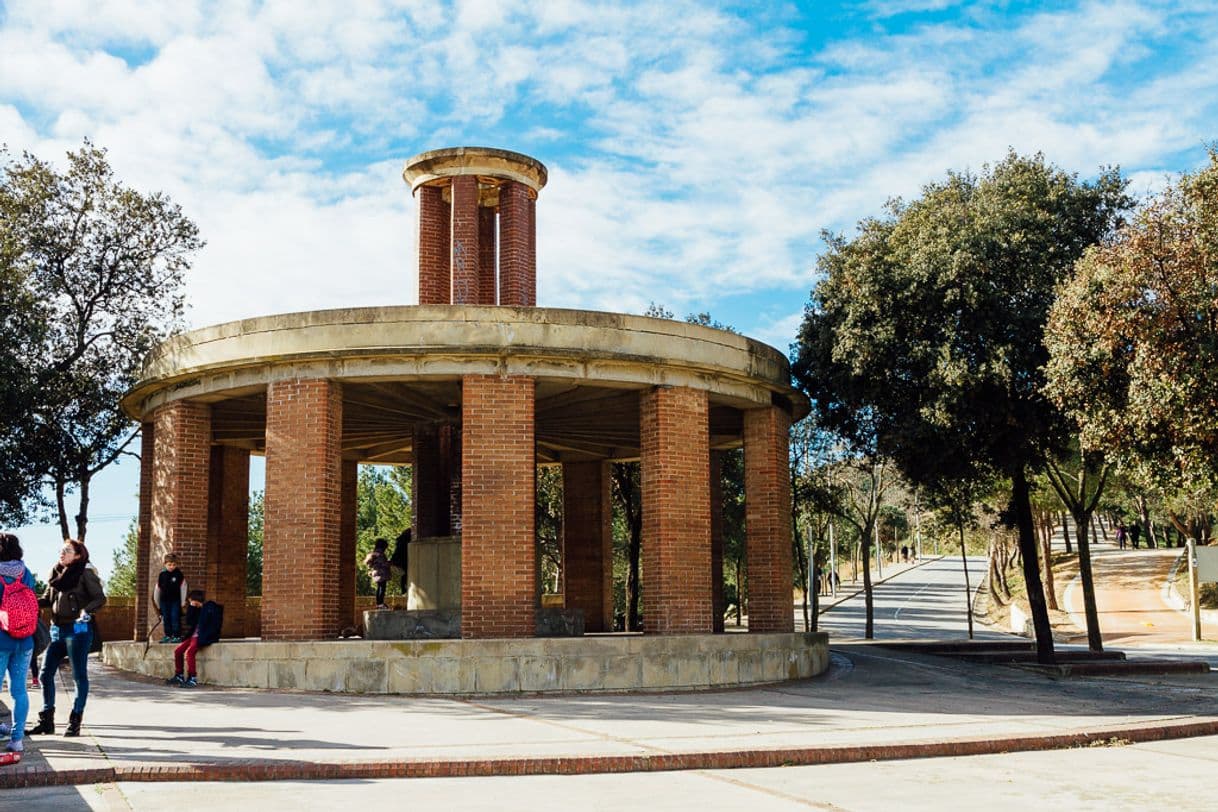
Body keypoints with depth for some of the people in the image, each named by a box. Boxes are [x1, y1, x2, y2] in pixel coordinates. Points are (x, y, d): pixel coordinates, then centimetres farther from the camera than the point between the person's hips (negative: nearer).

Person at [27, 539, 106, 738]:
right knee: (46, 673, 6)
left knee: (79, 675, 0)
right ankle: (46, 721, 16)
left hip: (78, 630, -7)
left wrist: (87, 610, -26)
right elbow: (48, 599, 18)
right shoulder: (56, 573, 11)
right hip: (56, 630, 7)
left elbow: (100, 598, -9)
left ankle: (75, 722, 7)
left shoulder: (85, 574, -6)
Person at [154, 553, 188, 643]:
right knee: (166, 619, 9)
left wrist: (183, 602, -3)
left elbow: (183, 588, -2)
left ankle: (177, 636, -5)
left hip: (175, 600, -3)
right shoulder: (162, 575, 1)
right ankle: (168, 635, 17)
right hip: (164, 601, 3)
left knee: (175, 618, -7)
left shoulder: (179, 574, -5)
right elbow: (157, 589, 10)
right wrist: (157, 603, 14)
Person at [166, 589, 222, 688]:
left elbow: (213, 627, -16)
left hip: (204, 637, -9)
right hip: (195, 635, 9)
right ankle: (178, 676, 8)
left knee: (189, 651, -28)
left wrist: (200, 636, -20)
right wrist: (191, 607, 7)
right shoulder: (197, 609, 18)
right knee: (177, 651, -1)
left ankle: (193, 679, -26)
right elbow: (189, 622, 13)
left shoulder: (210, 607, -9)